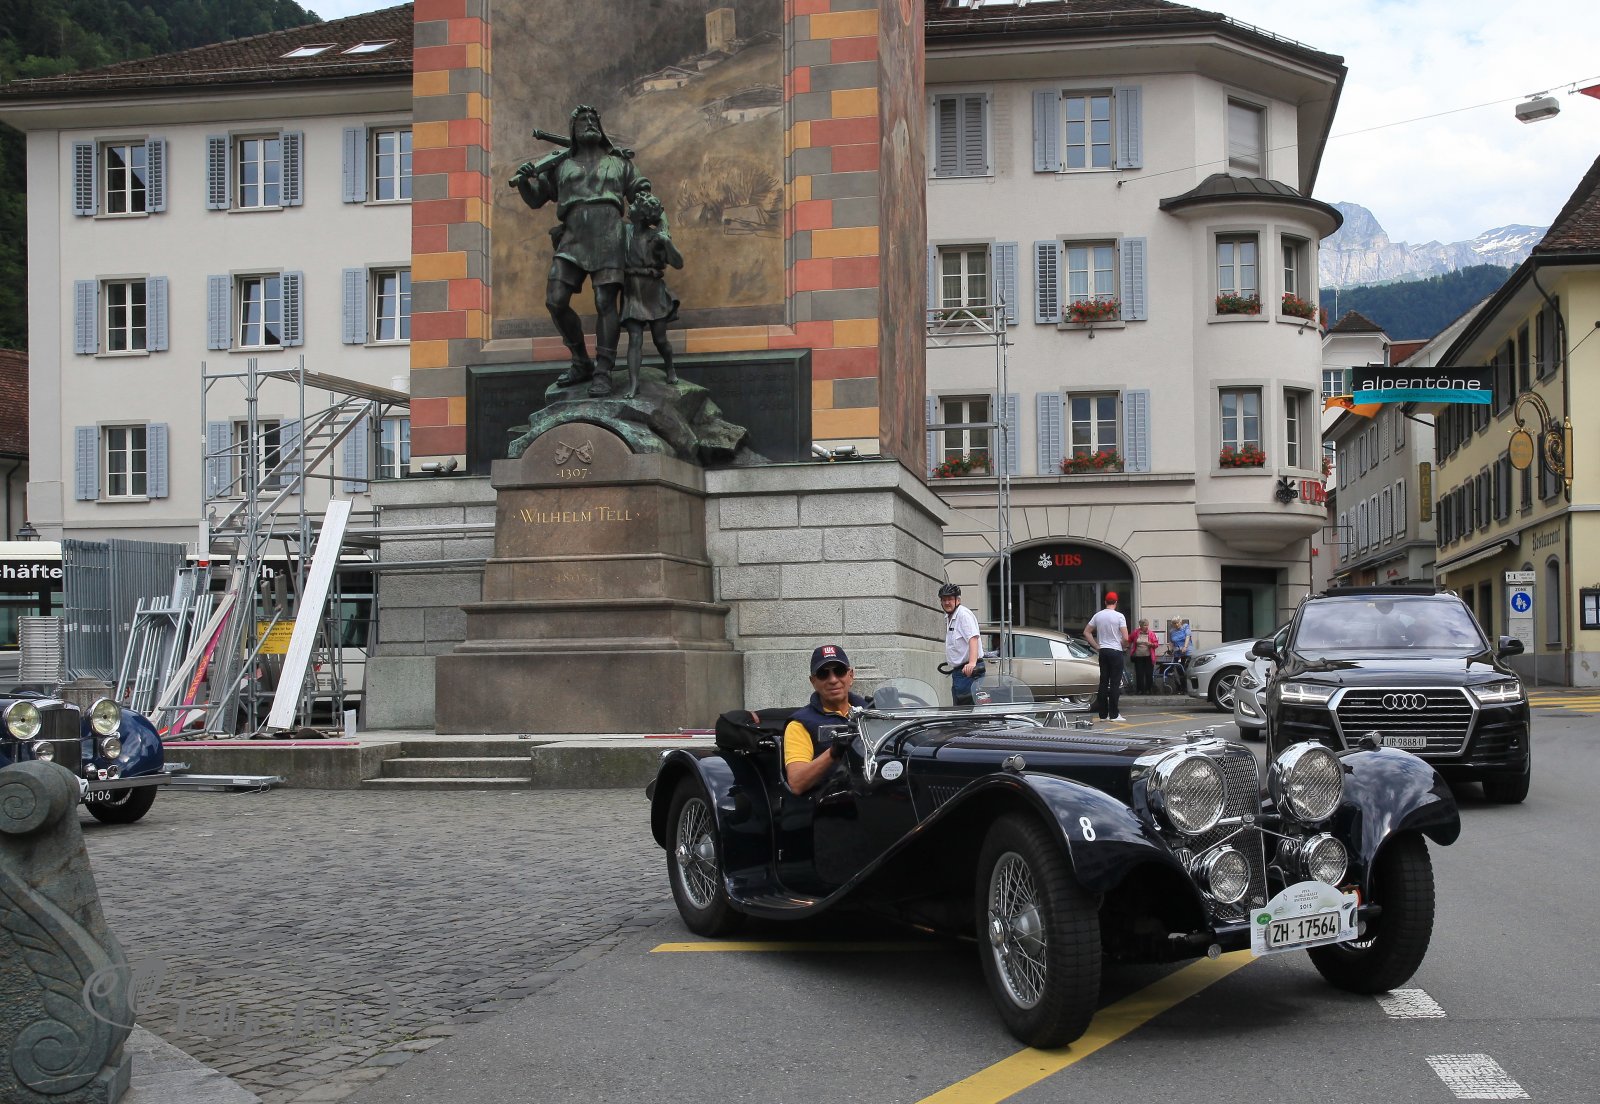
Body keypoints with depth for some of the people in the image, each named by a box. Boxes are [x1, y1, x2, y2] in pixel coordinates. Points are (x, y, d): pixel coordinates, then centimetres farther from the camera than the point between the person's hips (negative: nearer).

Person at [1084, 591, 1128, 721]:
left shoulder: (1098, 615, 5)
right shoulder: (1119, 616, -10)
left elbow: (1086, 632, 10)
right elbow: (1125, 638, -16)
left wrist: (1097, 646, 11)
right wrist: (1124, 647, 4)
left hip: (1102, 652, 5)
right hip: (1116, 652, -5)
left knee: (1103, 682, 8)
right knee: (1115, 683, -2)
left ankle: (1103, 714, 9)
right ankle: (1114, 714, -3)